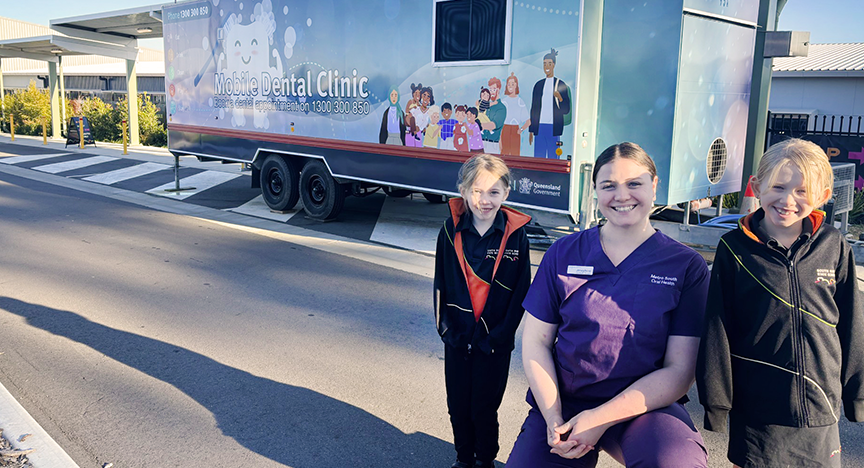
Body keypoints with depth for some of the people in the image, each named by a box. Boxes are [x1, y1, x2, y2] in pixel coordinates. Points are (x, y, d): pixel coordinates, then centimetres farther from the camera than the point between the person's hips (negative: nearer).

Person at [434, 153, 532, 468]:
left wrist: (499, 335, -10)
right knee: (457, 406, 15)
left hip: (495, 343, -2)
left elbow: (521, 290, -6)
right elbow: (440, 283, 2)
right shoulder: (451, 230, -5)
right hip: (457, 338, 2)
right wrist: (444, 326, -4)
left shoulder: (516, 233, -9)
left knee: (484, 409, 9)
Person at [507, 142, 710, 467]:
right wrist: (554, 419, -11)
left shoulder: (687, 266, -2)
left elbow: (680, 370, -6)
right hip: (560, 402, 4)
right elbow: (536, 342, 3)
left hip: (641, 405, -3)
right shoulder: (563, 254, 4)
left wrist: (602, 418, -15)